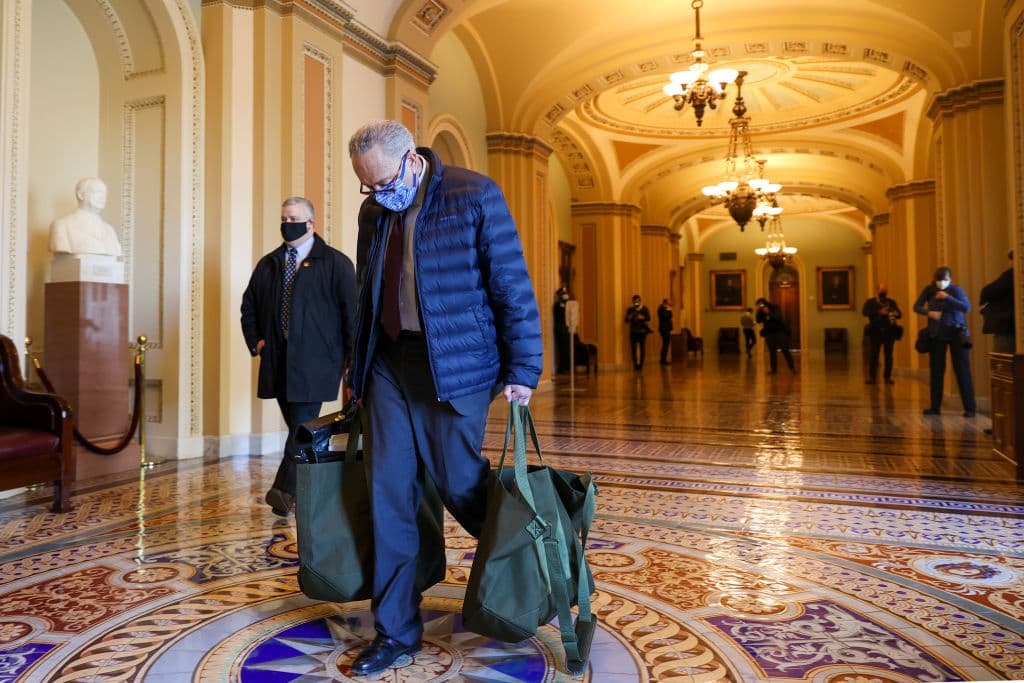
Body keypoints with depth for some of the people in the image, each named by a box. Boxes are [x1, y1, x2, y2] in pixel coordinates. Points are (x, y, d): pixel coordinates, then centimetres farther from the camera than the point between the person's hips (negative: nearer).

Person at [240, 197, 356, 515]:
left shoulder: (335, 263, -1)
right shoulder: (267, 264, 16)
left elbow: (351, 310, -4)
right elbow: (249, 306, 24)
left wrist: (351, 355, -7)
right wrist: (255, 341, 9)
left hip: (314, 361, -6)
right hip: (278, 361, 6)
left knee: (303, 425, -11)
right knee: (298, 427, 12)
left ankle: (285, 489, -11)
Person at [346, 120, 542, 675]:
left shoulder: (474, 196, -6)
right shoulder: (373, 212, 12)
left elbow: (513, 287, -8)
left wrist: (522, 371, -10)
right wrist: (358, 369, 19)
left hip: (453, 366, -5)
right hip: (388, 364, 5)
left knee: (460, 487, 1)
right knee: (388, 496, 4)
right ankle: (396, 631, 20)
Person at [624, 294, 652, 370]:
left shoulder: (645, 309, 4)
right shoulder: (630, 309, 10)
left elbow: (648, 318, -8)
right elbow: (626, 320, 4)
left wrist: (642, 317, -25)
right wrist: (630, 317, -16)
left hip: (642, 331, -1)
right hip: (633, 332, 1)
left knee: (642, 348, -1)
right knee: (634, 349, -6)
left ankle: (641, 364, 7)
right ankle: (635, 365, -1)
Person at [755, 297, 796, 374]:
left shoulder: (776, 308, -6)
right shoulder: (761, 312, 3)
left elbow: (778, 318, -20)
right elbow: (758, 321, -9)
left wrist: (768, 313, -27)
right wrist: (758, 311, -18)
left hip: (780, 331, -4)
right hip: (769, 333, 4)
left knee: (785, 350, -8)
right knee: (771, 351, 1)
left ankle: (792, 368, -1)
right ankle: (774, 369, 6)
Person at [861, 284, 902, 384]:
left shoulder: (891, 302, 15)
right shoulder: (870, 302, 7)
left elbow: (900, 314, 8)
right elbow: (864, 312, -9)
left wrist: (896, 314, -16)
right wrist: (879, 312, -20)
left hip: (889, 331, 2)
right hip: (875, 332, -2)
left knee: (889, 355, 2)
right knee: (873, 355, -2)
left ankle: (887, 377, 9)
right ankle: (872, 377, 4)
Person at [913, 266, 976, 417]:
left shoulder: (956, 290, -9)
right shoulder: (929, 290, 0)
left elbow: (967, 308, -20)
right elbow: (916, 306, 5)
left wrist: (948, 297, -30)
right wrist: (928, 312, -15)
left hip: (956, 333, -3)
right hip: (936, 335, 3)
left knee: (962, 370, -5)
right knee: (936, 371, 6)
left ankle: (969, 408, -2)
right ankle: (935, 406, 12)